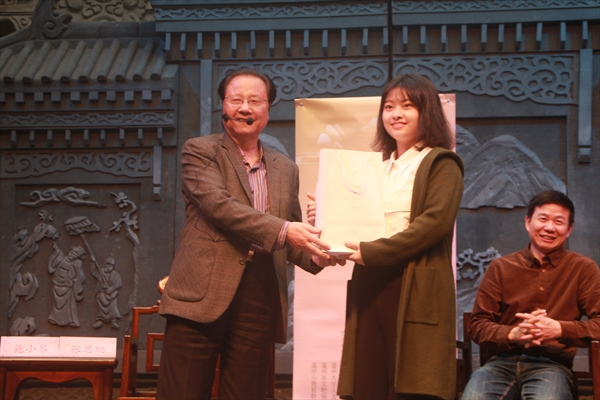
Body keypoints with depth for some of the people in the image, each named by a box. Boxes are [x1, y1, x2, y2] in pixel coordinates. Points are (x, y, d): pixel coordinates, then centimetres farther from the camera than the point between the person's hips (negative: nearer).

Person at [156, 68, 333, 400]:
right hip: (203, 294, -4)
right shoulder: (199, 151, 5)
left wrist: (315, 255, -3)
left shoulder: (286, 169, 18)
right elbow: (217, 204, -13)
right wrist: (281, 230, -22)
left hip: (260, 302, 4)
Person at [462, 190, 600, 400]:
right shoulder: (500, 268, 13)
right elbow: (478, 324, 9)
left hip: (551, 364, -1)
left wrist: (559, 329, -16)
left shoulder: (583, 269, 9)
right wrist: (513, 334, -12)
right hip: (503, 361, 2)